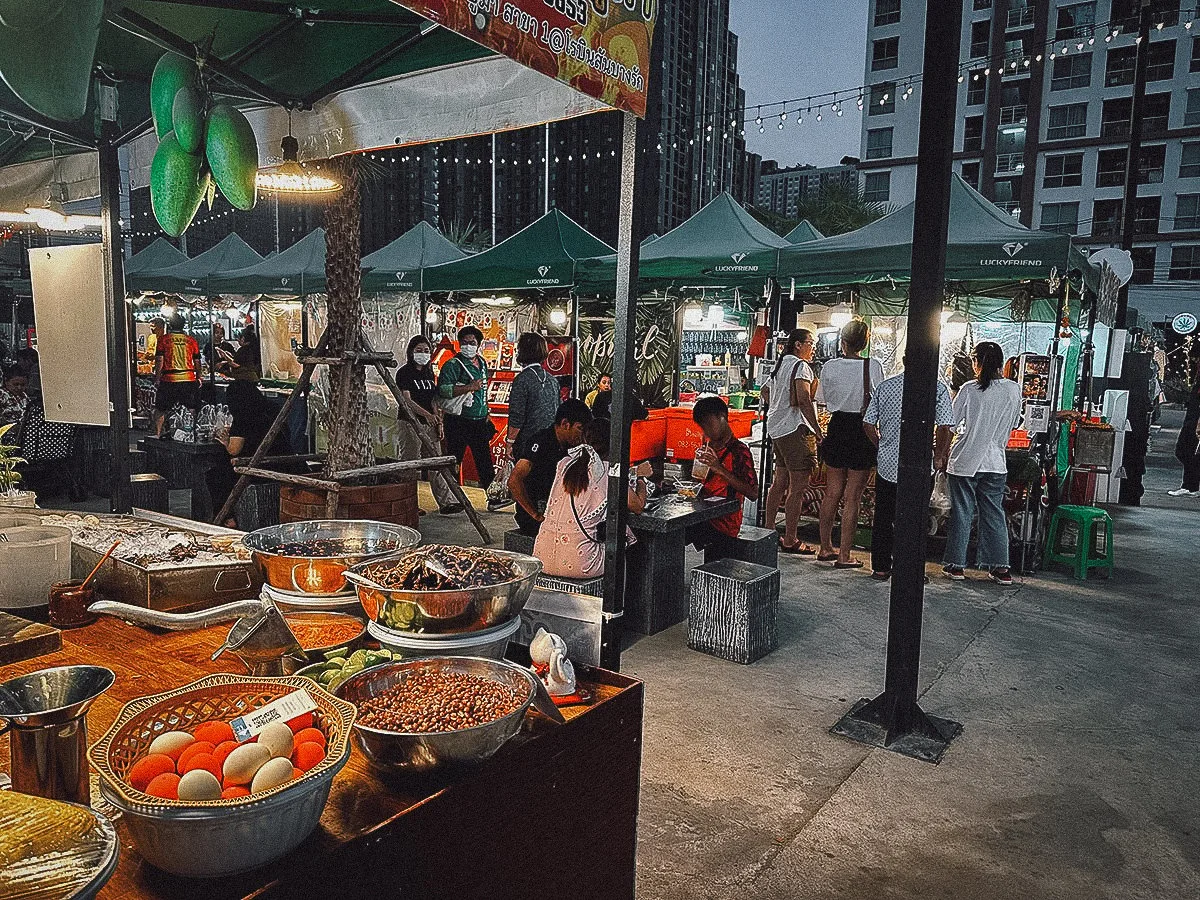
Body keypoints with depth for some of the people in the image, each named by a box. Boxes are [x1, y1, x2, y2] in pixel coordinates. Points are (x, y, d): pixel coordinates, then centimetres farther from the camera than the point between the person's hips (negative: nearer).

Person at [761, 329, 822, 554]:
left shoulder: (779, 364, 18)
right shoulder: (800, 366, -10)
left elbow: (765, 390, 31)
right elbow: (803, 400, -21)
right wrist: (818, 430, -20)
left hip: (776, 429, 10)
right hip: (795, 429, -10)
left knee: (779, 482, 16)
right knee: (798, 487, -6)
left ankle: (768, 531, 23)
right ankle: (789, 541, -4)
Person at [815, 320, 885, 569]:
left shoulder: (829, 366, -3)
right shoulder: (873, 366, -11)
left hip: (837, 428, 4)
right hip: (862, 431, -3)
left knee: (832, 492, 15)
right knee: (853, 496, 3)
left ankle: (825, 548, 24)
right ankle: (844, 555, 6)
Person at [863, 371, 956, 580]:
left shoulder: (884, 386, 2)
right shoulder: (938, 389, -7)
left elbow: (868, 425, 3)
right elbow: (944, 429, -12)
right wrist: (939, 457, 2)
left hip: (887, 463, 3)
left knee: (883, 519, 13)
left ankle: (880, 568, 19)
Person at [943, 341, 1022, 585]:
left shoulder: (969, 390, -12)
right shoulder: (1013, 390, -1)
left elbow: (951, 423, -6)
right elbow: (1014, 423, 11)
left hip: (965, 461, -3)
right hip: (996, 462, 3)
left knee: (961, 513, 6)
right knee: (994, 514, 12)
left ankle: (956, 565, 11)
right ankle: (1000, 567, 15)